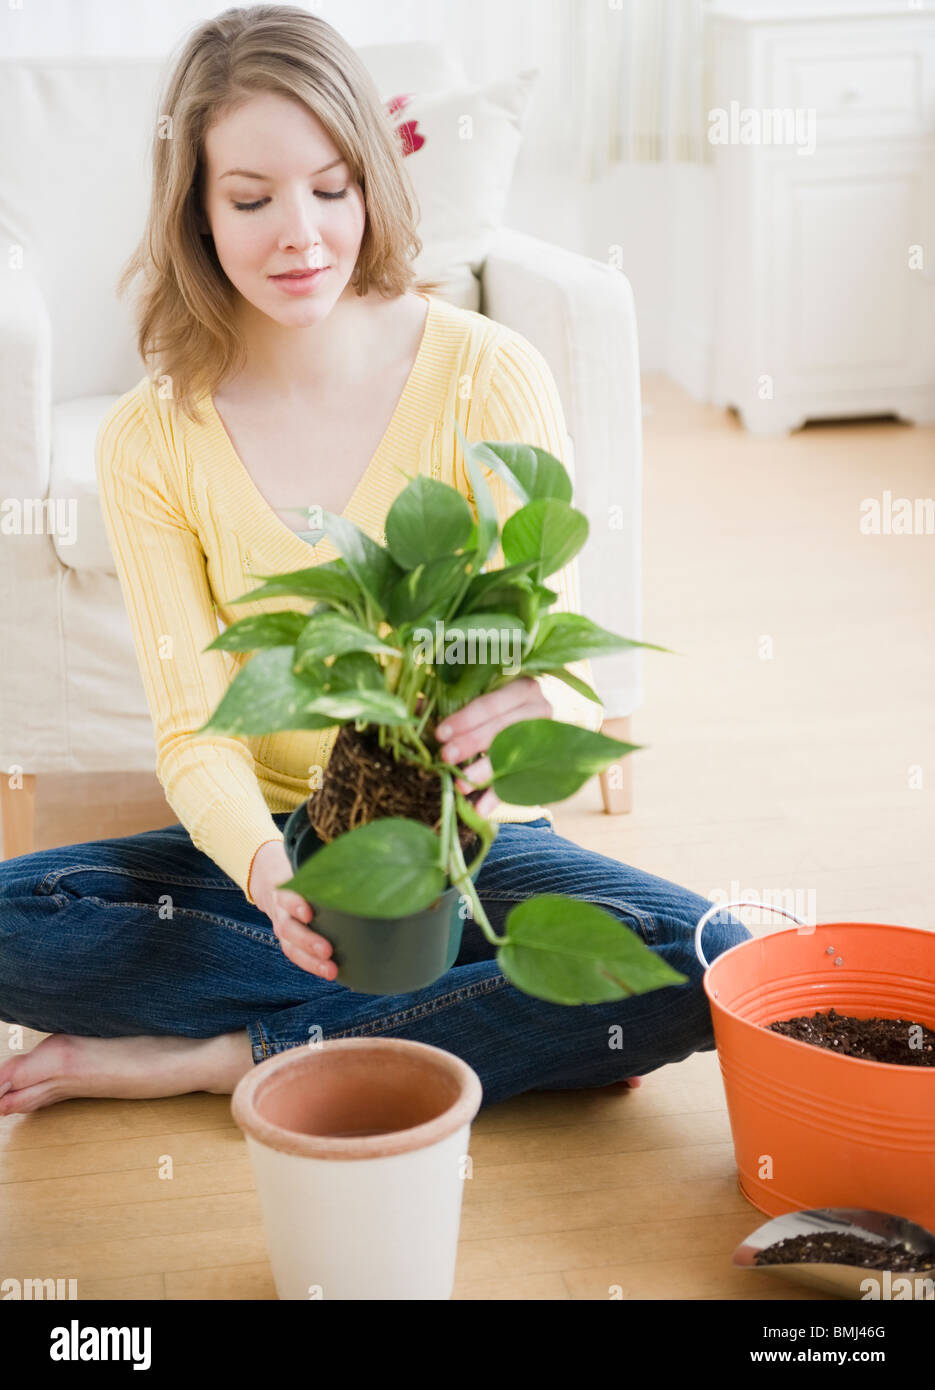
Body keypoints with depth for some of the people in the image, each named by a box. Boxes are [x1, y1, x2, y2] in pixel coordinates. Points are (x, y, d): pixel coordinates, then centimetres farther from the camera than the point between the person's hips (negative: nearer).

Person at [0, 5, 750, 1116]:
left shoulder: (488, 376, -10)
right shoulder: (151, 441, -6)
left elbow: (562, 660, -12)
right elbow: (195, 731, -9)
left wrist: (540, 712, -39)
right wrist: (264, 868, -33)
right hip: (269, 844, 1)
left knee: (710, 966, -28)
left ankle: (226, 1056, -19)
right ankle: (477, 1021, -16)